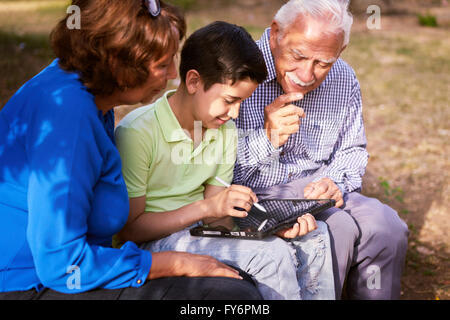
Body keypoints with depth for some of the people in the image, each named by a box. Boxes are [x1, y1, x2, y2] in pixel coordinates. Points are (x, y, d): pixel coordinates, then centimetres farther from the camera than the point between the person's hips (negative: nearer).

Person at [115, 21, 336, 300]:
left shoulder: (226, 131, 6)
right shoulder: (137, 133, -18)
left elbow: (215, 218, 4)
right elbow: (129, 228, -16)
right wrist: (207, 206, -23)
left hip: (200, 231, 7)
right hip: (154, 243, -7)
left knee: (316, 239, -6)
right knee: (271, 255, -27)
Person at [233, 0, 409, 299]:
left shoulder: (344, 81, 2)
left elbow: (352, 150, 17)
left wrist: (335, 181, -4)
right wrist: (266, 140, -30)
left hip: (315, 188, 6)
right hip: (254, 194, -5)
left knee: (387, 227, -15)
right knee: (338, 229, -27)